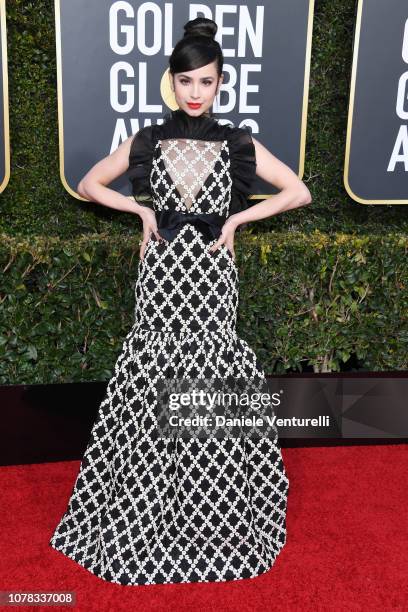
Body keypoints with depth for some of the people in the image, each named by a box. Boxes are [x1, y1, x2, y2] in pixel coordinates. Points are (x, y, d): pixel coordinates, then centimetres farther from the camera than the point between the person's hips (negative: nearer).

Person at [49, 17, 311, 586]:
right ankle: (150, 514, 18)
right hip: (161, 273, 1)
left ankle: (216, 515, 18)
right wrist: (143, 210, 1)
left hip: (211, 273, 0)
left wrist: (237, 218, -2)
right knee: (154, 382, 0)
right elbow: (88, 185, 14)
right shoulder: (146, 142, 5)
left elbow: (300, 193, 6)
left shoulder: (240, 145, 3)